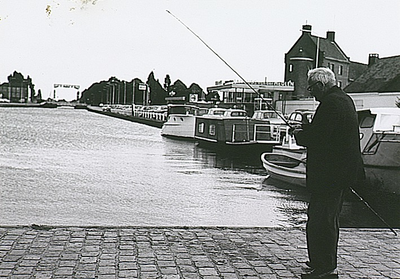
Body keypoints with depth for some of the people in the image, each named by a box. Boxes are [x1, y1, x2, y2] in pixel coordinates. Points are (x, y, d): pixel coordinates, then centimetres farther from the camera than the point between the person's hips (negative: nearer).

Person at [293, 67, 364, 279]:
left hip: (329, 173, -11)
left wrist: (299, 134, -4)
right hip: (341, 171, 11)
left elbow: (315, 138, -23)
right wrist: (306, 132, 13)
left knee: (319, 219, -5)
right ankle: (326, 262, 32)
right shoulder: (344, 99, 15)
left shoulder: (330, 103, -18)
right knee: (329, 219, 20)